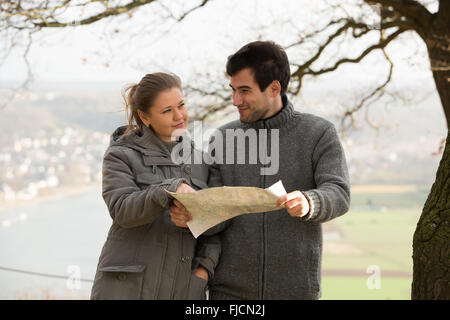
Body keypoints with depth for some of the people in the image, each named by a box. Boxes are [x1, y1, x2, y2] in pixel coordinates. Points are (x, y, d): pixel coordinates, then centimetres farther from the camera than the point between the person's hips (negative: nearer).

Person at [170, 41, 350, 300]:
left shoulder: (319, 133, -1)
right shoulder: (223, 139, 6)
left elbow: (339, 193, -11)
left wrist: (308, 202, -33)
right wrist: (191, 216, -20)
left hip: (295, 287, -2)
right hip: (231, 288, 2)